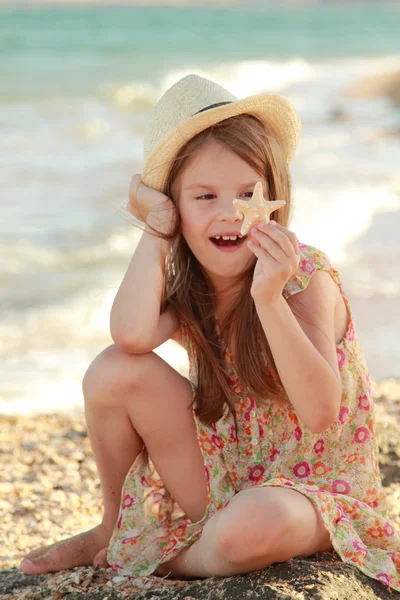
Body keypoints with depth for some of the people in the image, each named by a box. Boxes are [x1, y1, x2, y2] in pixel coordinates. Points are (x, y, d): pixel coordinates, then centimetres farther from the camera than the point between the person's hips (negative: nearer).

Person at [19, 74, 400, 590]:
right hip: (220, 474, 4)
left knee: (252, 525, -40)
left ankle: (152, 559, -3)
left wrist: (268, 297, -40)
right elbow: (131, 335, -32)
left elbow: (320, 412, -31)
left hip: (307, 486, -4)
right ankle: (114, 530, 8)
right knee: (115, 371, -17)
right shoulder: (183, 282, -7)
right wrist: (157, 228, -21)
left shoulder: (306, 277, -20)